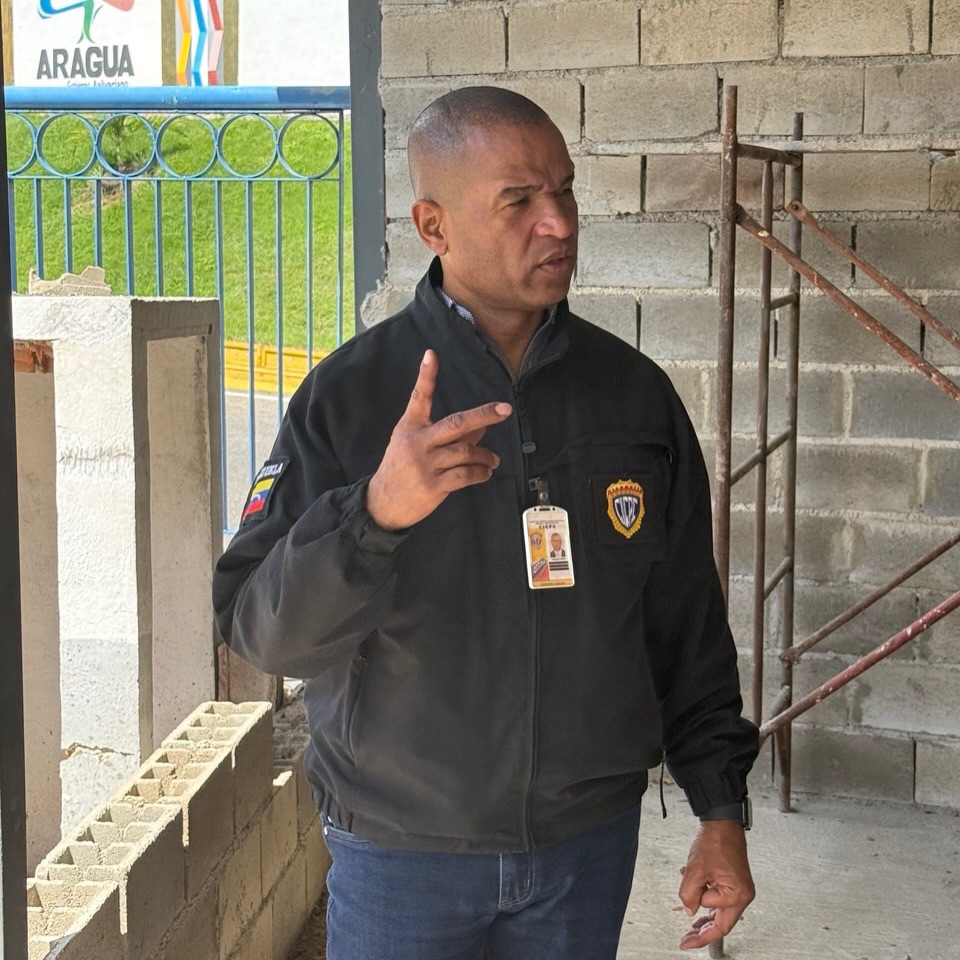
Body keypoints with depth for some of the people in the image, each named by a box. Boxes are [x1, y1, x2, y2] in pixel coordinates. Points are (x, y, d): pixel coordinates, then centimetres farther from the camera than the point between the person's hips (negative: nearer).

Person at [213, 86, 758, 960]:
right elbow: (259, 628, -17)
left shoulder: (635, 392, -2)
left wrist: (721, 807, 3)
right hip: (400, 854, -2)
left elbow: (689, 624, 4)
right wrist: (375, 511, -33)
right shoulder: (349, 395, -11)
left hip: (589, 845, 2)